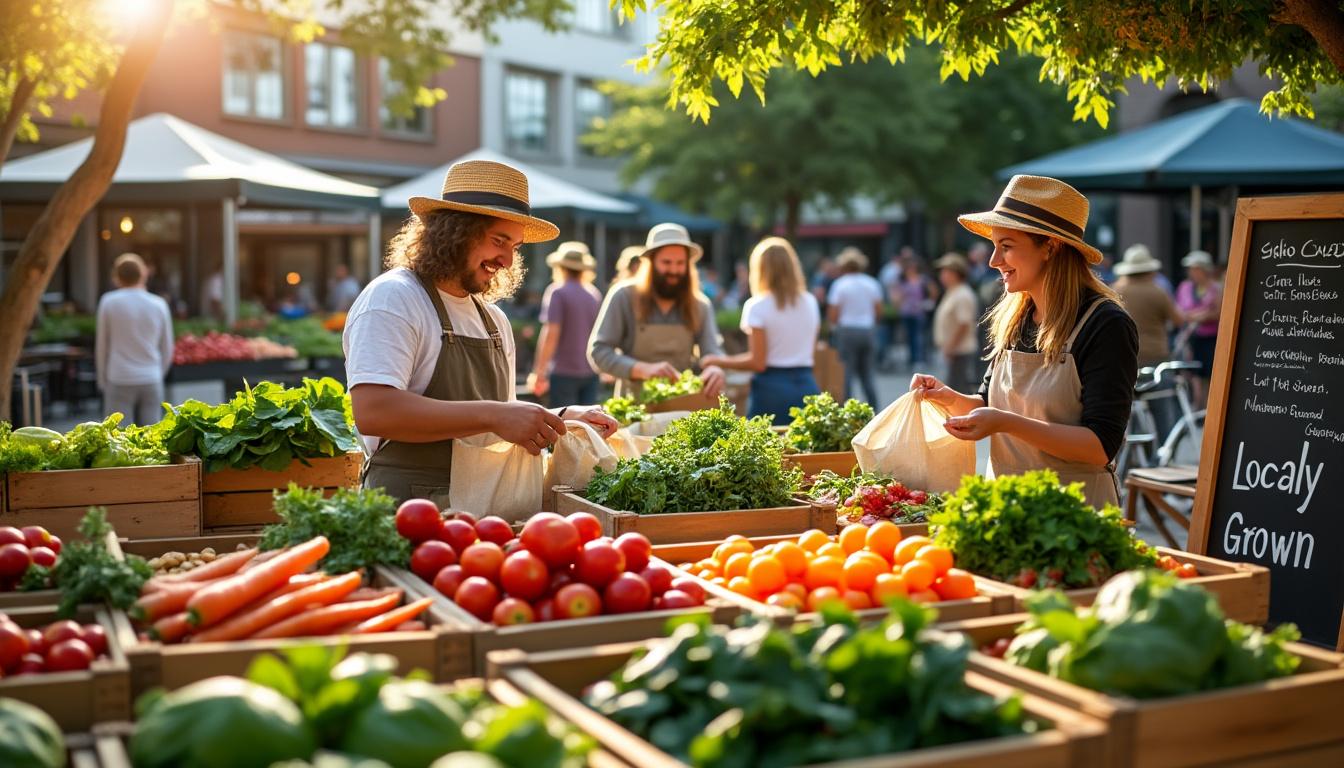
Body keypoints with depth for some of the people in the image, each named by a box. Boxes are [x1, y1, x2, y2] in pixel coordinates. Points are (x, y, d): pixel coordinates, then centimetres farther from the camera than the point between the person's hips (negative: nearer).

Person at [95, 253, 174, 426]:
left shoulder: (109, 302, -4)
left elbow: (101, 346, 3)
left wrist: (103, 381, 14)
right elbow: (167, 350, 8)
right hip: (151, 381, 2)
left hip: (120, 381, -2)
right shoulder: (159, 305, 2)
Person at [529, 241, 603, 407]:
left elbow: (551, 334, -14)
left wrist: (539, 372, -11)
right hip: (591, 371, 5)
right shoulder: (594, 293, 9)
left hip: (564, 370, -5)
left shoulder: (557, 291, -7)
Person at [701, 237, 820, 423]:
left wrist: (718, 361, 0)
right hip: (806, 385, 4)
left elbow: (757, 362, -11)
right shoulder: (810, 302, 7)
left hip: (772, 388, -4)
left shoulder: (757, 306, -7)